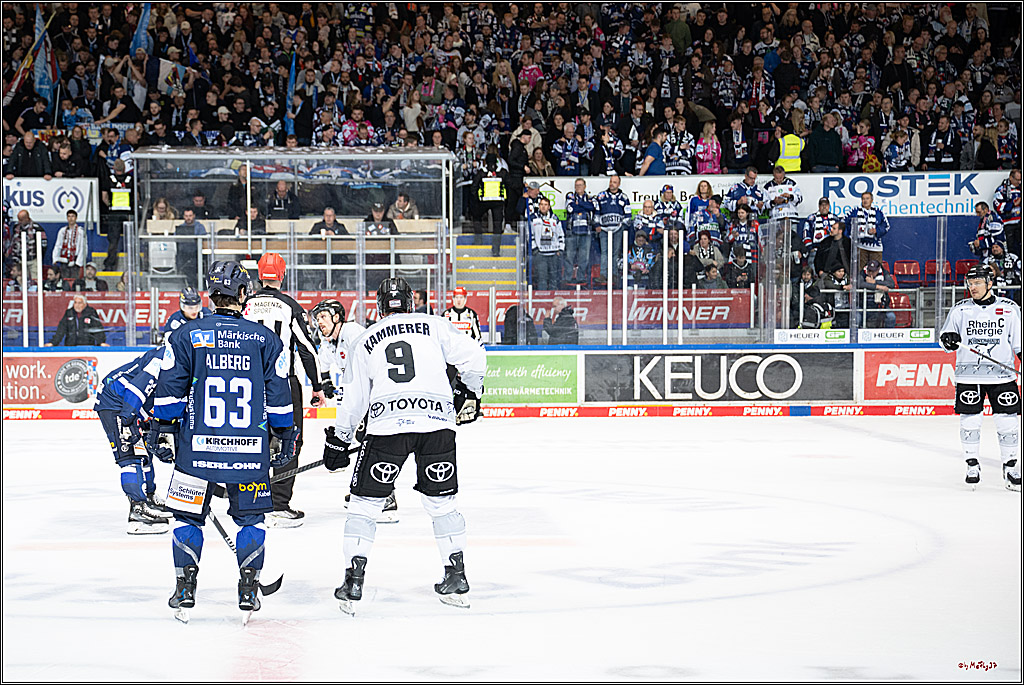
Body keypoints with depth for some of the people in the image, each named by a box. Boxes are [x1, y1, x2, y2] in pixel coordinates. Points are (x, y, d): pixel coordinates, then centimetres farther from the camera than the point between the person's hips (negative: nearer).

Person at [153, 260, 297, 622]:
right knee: (250, 515, 14)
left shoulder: (185, 336, -1)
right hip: (250, 449, 1)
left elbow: (170, 390, 0)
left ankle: (185, 590, 9)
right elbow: (278, 395, 5)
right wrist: (286, 437, 16)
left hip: (197, 446, -1)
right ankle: (248, 589, 10)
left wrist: (159, 428, 11)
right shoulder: (266, 340, 2)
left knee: (189, 515, 12)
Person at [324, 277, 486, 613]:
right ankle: (457, 576, 14)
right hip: (437, 421, 1)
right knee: (441, 500, 16)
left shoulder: (365, 341, 18)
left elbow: (354, 398, 20)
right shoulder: (435, 326, 15)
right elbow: (472, 355, 4)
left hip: (387, 423, -1)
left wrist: (339, 440, 30)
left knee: (366, 502, 9)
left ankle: (354, 581, 2)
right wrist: (469, 390, 23)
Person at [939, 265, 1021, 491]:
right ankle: (972, 466, 11)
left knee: (1008, 421, -2)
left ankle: (1010, 466, 9)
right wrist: (948, 338, -13)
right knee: (969, 421, -1)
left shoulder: (1010, 309, 5)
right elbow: (945, 335, 9)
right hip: (969, 374, 1)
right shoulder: (960, 309, 7)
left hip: (1002, 373, -1)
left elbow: (1019, 341, 10)